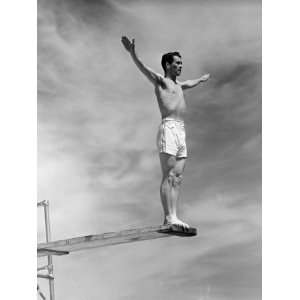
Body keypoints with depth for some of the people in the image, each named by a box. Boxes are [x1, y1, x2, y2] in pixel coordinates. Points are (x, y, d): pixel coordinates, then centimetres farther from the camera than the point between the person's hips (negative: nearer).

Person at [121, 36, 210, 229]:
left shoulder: (178, 85, 27)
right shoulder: (161, 81, 5)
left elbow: (192, 83, 50)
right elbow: (144, 69, -13)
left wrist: (203, 79, 69)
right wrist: (133, 53, -30)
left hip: (181, 132, 8)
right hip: (169, 129, -8)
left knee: (178, 178, 1)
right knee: (168, 177, -12)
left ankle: (174, 217, 0)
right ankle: (169, 217, -16)